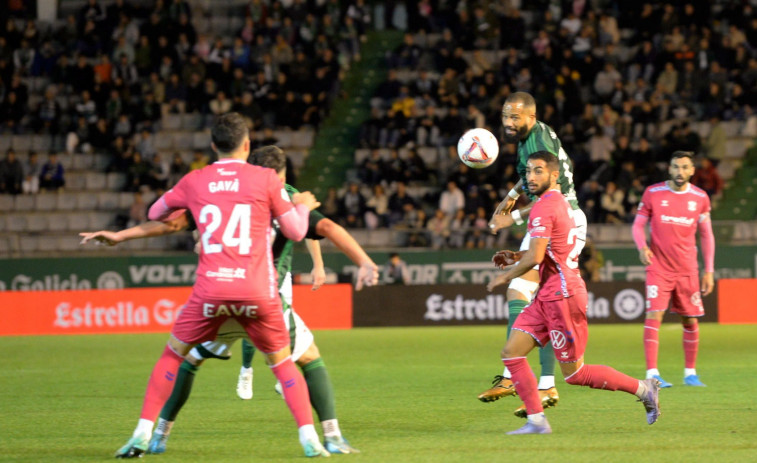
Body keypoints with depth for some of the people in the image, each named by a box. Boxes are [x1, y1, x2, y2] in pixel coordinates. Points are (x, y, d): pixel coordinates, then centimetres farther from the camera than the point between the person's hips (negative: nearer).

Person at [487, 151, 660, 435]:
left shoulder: (544, 207, -15)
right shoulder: (561, 202, 16)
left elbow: (535, 257, -22)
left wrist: (506, 275, -6)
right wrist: (517, 257, 18)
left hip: (562, 295, -10)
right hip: (549, 296, 10)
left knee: (574, 374, -4)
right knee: (511, 353, 2)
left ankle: (644, 389, 6)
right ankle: (536, 421, 0)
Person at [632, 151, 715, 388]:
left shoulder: (700, 197, 3)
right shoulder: (653, 193, -2)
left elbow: (706, 235, 9)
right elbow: (638, 224, 5)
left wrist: (709, 271, 6)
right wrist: (642, 246, -16)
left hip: (687, 269, 2)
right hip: (658, 266, -2)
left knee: (690, 320, 6)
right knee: (654, 314, -15)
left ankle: (690, 373, 20)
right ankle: (652, 373, -17)